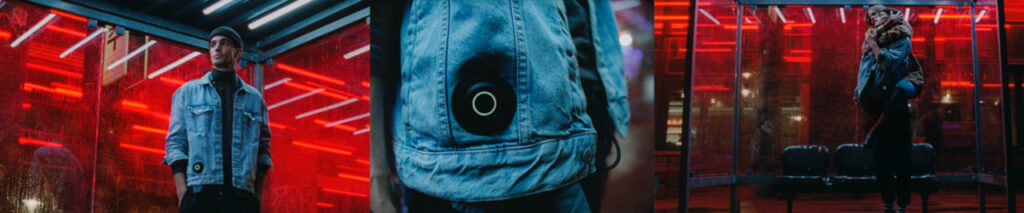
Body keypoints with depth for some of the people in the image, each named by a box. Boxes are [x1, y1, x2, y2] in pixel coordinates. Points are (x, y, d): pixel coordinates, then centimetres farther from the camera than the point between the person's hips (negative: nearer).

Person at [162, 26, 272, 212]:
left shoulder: (254, 98, 18)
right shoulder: (187, 92, 14)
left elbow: (263, 150, 16)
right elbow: (175, 142, 7)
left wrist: (258, 195, 3)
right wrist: (183, 193, -6)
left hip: (242, 197, 1)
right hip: (200, 194, -1)